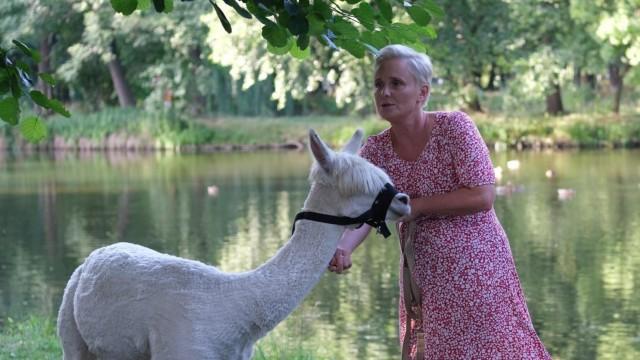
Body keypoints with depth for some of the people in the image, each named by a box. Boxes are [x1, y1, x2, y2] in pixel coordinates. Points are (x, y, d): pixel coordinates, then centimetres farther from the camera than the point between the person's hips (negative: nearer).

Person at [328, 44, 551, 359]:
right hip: (425, 278, 4)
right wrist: (342, 247, -34)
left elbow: (483, 196, -19)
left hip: (477, 269, -4)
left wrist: (414, 207, -18)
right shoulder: (376, 150, -2)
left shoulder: (453, 126, -13)